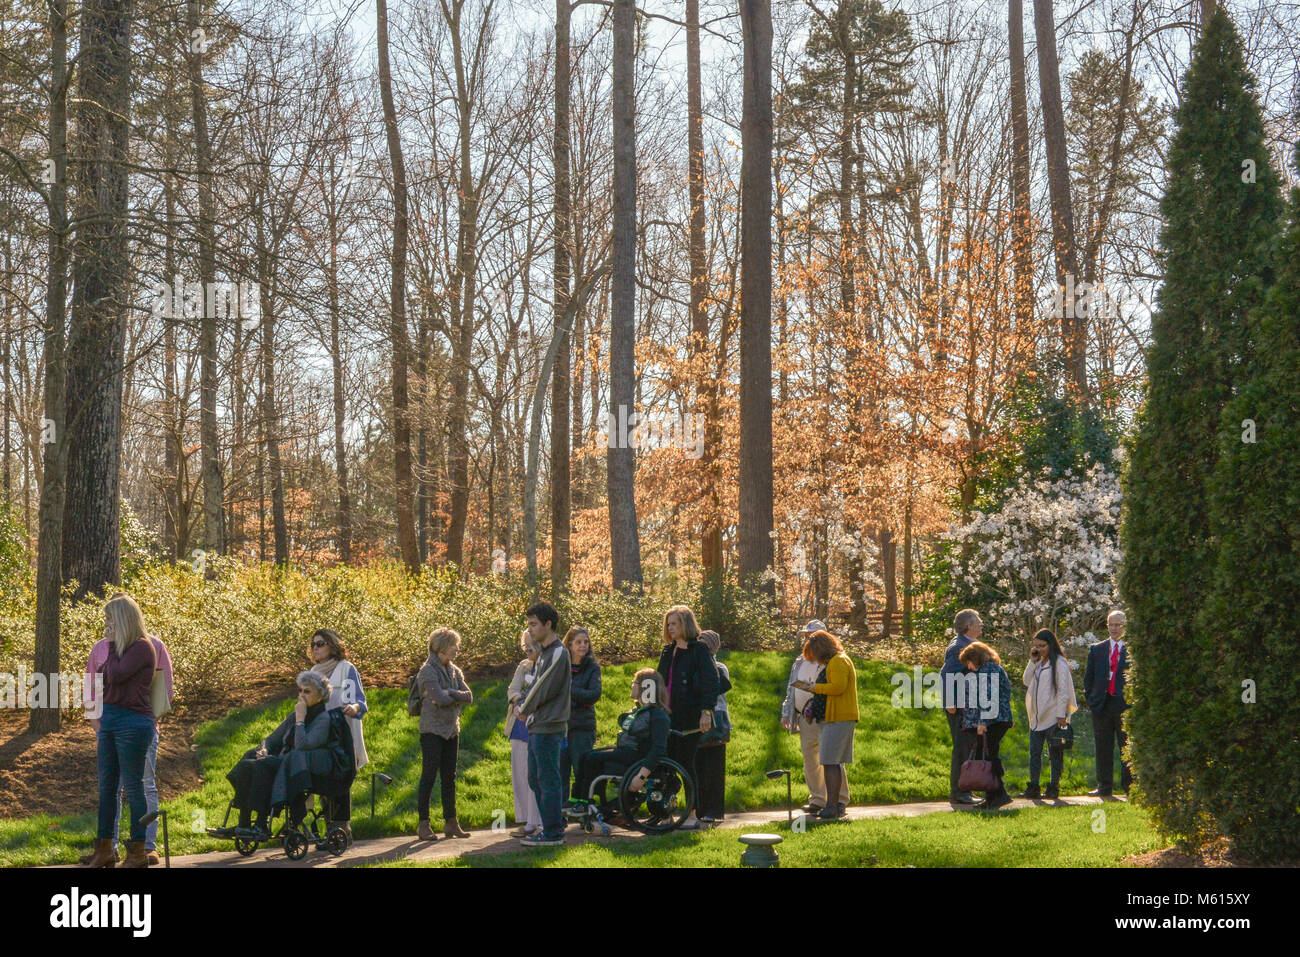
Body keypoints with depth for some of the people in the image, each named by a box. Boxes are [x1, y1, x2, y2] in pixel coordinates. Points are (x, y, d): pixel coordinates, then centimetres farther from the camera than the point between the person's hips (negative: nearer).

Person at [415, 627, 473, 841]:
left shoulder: (454, 671, 12)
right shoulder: (428, 671, -11)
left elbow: (469, 696, 2)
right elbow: (441, 700, -20)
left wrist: (449, 693, -12)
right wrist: (457, 697, -2)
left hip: (451, 729, 7)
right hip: (432, 730, -7)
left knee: (449, 777, 9)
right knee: (429, 776, -5)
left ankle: (451, 822, 14)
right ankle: (423, 824, -1)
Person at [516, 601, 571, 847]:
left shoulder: (558, 653, -13)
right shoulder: (544, 653, 17)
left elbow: (545, 689, -17)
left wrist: (524, 709, -4)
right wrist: (523, 707, 5)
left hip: (549, 728, -10)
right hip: (537, 726, 10)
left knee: (548, 781, -5)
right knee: (535, 779, 14)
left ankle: (553, 833, -1)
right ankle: (551, 828, 20)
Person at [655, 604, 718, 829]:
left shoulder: (698, 650, -7)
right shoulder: (668, 651, 16)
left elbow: (711, 681, -13)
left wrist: (706, 711, -20)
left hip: (690, 717, -7)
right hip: (669, 716, 7)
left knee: (686, 762, -4)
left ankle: (692, 815, 3)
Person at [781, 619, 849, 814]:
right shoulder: (799, 662, 17)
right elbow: (791, 690, 22)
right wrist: (786, 714, 15)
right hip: (804, 718, 7)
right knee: (810, 761, 9)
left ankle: (840, 798, 1)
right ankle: (817, 800, 16)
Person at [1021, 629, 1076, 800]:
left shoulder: (1059, 663, -8)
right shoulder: (1038, 663, 15)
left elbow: (1063, 690, -11)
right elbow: (1026, 681, 10)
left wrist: (1061, 715, -16)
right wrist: (1032, 661, 2)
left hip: (1053, 717, -7)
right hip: (1036, 717, 7)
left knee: (1054, 753, 0)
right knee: (1034, 752, 5)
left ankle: (1054, 787, 5)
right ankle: (1033, 788, 8)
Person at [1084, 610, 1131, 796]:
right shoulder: (1096, 649, 12)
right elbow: (1088, 677, 14)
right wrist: (1090, 699, 5)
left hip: (1126, 705, -3)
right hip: (1102, 705, 3)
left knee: (1127, 749, 0)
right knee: (1103, 749, 6)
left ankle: (1129, 786, 6)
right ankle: (1104, 787, 12)